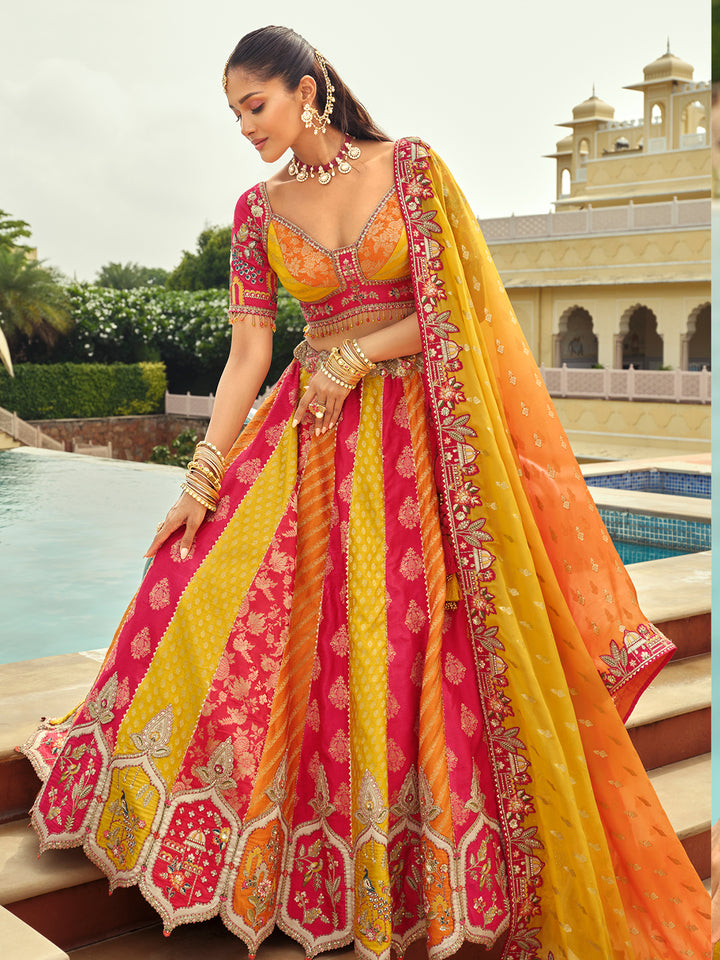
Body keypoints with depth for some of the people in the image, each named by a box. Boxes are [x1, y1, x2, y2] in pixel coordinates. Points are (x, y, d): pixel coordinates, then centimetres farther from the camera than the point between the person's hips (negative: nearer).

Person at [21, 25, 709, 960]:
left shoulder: (410, 165, -3)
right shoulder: (258, 210, 5)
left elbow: (456, 300, -5)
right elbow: (248, 352, 1)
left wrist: (356, 356, -13)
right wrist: (203, 476, -5)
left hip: (420, 434, -3)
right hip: (309, 431, 3)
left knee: (411, 648, -5)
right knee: (215, 593, -7)